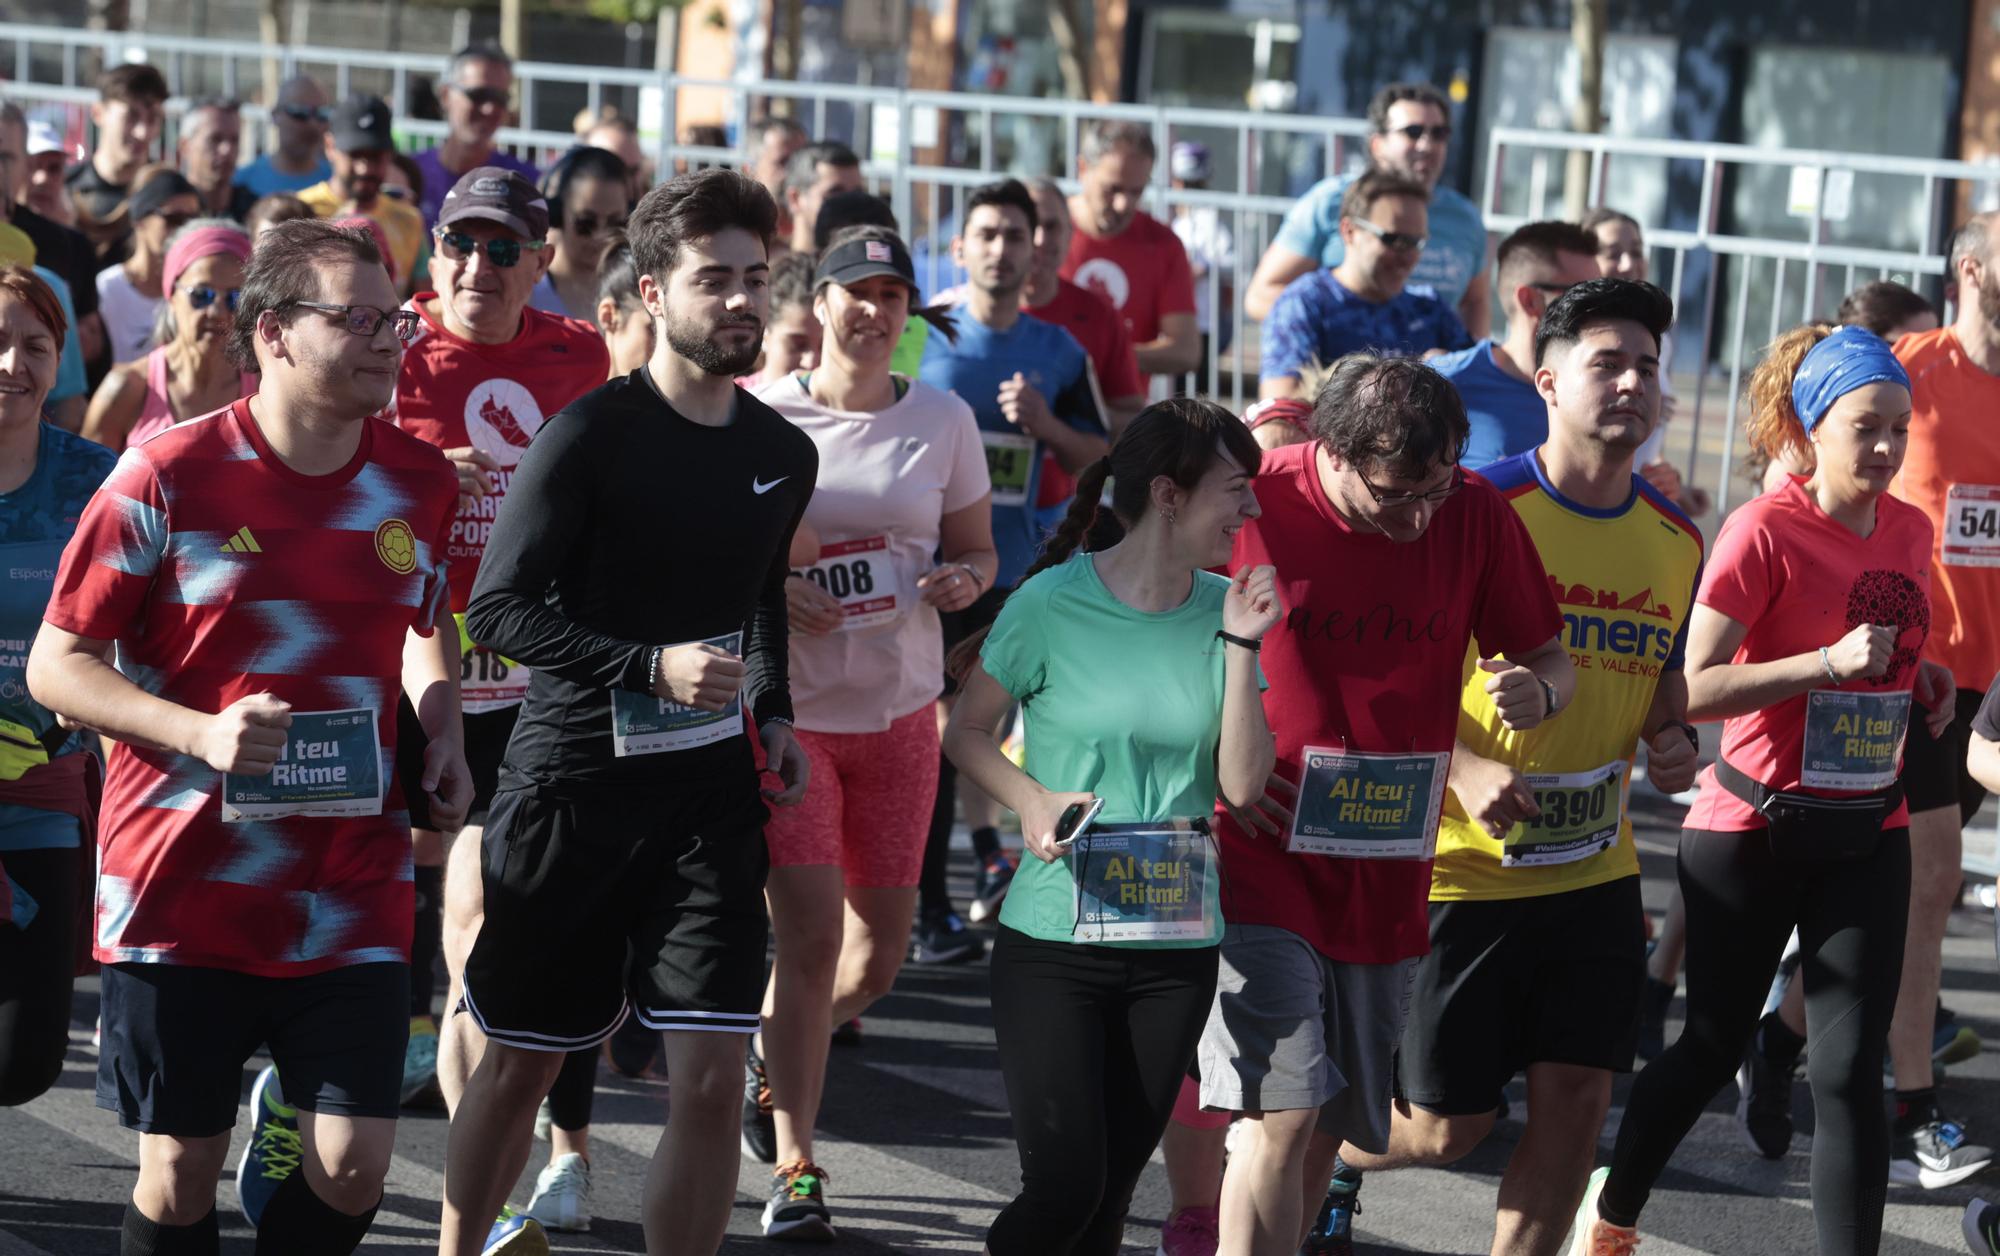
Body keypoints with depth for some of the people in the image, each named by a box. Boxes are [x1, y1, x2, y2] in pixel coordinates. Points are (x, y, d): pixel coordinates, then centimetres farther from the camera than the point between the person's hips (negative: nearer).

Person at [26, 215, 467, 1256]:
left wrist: (444, 734, 7)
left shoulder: (422, 485, 5)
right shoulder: (167, 477, -8)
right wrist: (202, 732, -19)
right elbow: (55, 665, -5)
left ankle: (287, 1125, 27)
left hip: (352, 895, 3)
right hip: (182, 889, -3)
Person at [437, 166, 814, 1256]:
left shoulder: (783, 455, 7)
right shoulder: (591, 436, -11)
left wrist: (772, 715, 11)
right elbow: (497, 610, -13)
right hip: (571, 784, -3)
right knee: (520, 1066, 9)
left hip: (712, 796, 4)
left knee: (712, 1076, -7)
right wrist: (651, 665, -23)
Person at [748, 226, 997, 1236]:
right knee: (810, 938, -12)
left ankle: (772, 1057, 39)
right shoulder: (764, 414, -4)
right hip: (788, 706, -3)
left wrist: (964, 577, -10)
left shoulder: (942, 420, 4)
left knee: (876, 958, 8)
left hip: (899, 710, 4)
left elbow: (976, 549, 13)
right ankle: (793, 1175, -4)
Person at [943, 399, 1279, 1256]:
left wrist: (1240, 647, -9)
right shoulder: (1053, 603, -9)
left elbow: (1242, 784, -2)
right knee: (1063, 1184, -11)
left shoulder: (1225, 608, 2)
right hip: (1054, 937, -4)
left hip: (1178, 947, 4)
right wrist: (1031, 798, -16)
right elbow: (966, 732, 2)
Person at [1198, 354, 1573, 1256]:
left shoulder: (1476, 515, -1)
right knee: (1285, 1112, -16)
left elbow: (1550, 657, 9)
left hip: (1387, 877, 5)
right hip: (1260, 863, -5)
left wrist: (1535, 691, -16)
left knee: (1330, 1123, 13)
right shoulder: (1253, 502, -12)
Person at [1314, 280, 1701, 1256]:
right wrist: (1466, 768, -23)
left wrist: (1673, 741, 0)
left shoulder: (1675, 538, 6)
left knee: (1576, 1101, 0)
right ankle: (1325, 1157, 34)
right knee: (1447, 1125, 3)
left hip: (1594, 870, 5)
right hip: (1462, 867, -5)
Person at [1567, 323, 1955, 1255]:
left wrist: (1923, 680, 2)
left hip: (1867, 834, 4)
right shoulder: (1765, 531, -16)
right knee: (1714, 1048, 11)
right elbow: (1695, 689, -21)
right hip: (1754, 829, -4)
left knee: (1851, 1071, -3)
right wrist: (1829, 663, -29)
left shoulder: (1910, 531, 3)